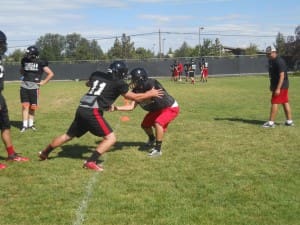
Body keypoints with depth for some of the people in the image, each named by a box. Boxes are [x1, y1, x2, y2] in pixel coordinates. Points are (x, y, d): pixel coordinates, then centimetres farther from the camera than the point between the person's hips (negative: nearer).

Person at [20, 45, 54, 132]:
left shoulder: (40, 63, -8)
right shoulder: (24, 61, 3)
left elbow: (51, 74, -4)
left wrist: (43, 82, -5)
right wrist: (24, 78, 11)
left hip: (34, 88, -2)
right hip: (24, 87, 2)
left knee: (32, 107, 8)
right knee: (25, 106, -2)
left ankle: (31, 124, 21)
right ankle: (25, 125, 2)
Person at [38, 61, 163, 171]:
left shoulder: (97, 75, 16)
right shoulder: (118, 83, 1)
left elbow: (88, 84, 39)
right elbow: (135, 97, 10)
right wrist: (150, 94, 22)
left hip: (82, 109, 7)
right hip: (92, 112, -7)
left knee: (68, 136, 24)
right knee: (111, 138, -2)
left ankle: (44, 153, 37)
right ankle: (91, 162, -10)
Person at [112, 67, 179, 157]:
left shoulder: (151, 83, -32)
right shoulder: (137, 90, -11)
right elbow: (131, 106, -13)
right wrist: (117, 108, -25)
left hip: (171, 108, -8)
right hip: (157, 109, 9)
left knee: (158, 123, -30)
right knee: (145, 124, 16)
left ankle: (158, 149, -16)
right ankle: (152, 139, 48)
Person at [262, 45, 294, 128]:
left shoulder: (279, 61, -19)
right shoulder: (271, 61, 12)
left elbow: (282, 75, -23)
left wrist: (278, 88, -27)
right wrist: (272, 85, 24)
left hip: (281, 86, -10)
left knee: (274, 103, -8)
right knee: (285, 102, 11)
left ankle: (271, 122, -5)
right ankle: (289, 121, 16)